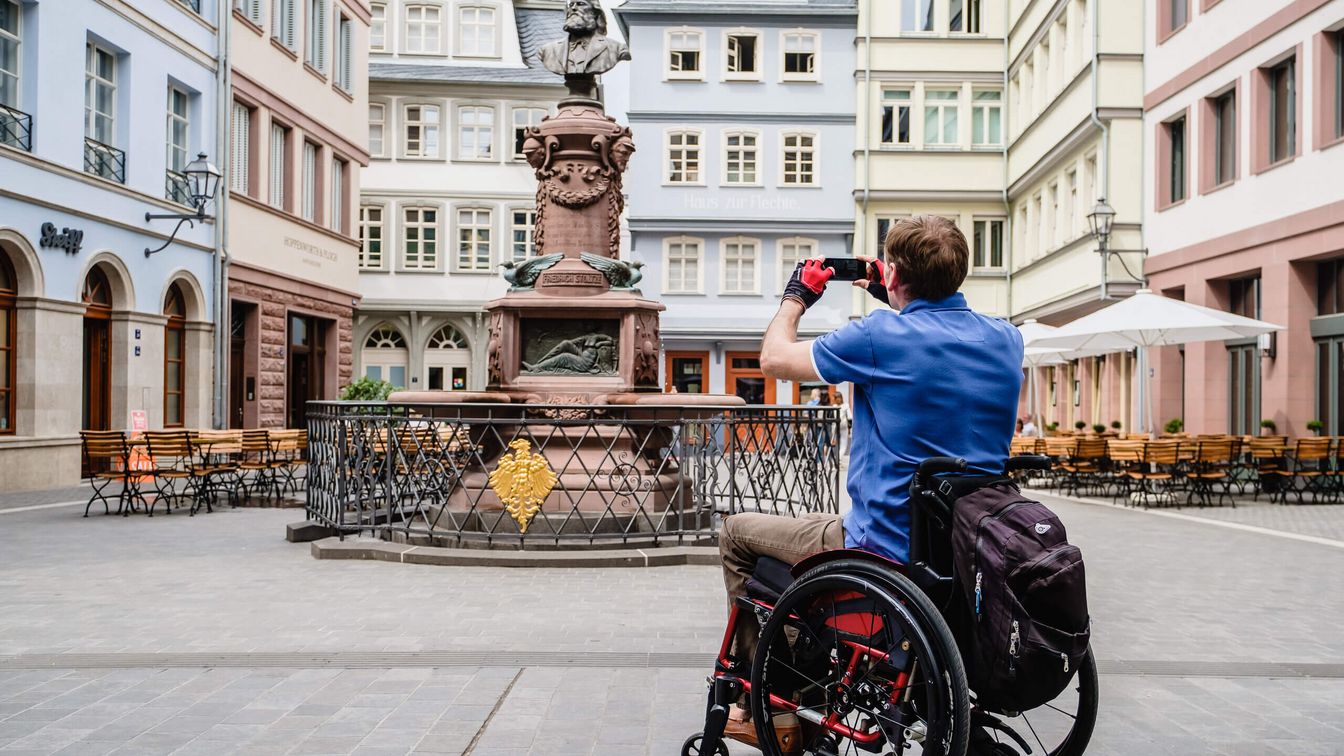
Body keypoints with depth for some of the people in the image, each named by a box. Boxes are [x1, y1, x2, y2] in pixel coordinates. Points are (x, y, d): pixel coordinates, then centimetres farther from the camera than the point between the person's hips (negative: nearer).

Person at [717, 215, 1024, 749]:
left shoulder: (882, 338, -19)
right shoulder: (1006, 340, 0)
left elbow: (774, 359, -3)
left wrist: (796, 296, 14)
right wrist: (895, 301, 29)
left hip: (888, 550, -7)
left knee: (738, 533, 16)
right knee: (815, 524, 34)